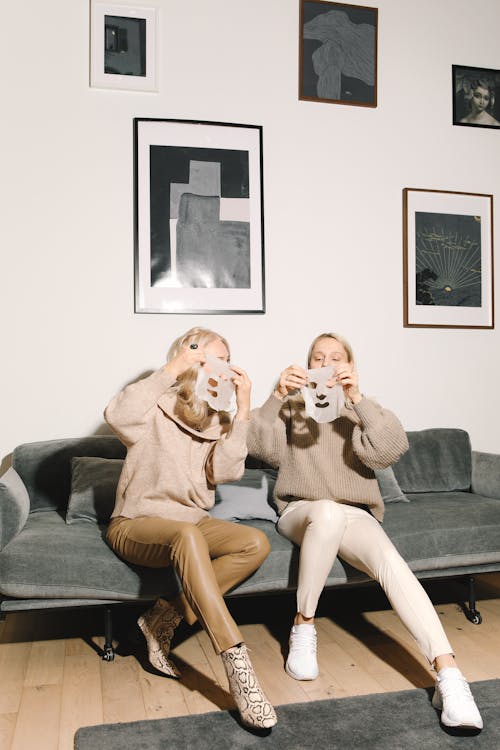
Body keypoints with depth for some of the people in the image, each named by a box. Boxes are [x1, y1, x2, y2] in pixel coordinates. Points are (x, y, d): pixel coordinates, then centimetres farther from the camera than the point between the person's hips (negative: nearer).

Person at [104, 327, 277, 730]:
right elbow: (118, 415, -29)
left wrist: (242, 411, -13)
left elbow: (225, 472, -8)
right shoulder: (158, 406, -5)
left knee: (256, 543, -21)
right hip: (136, 523, -5)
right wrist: (171, 371, -26)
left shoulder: (217, 418, 9)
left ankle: (164, 618, -14)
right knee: (188, 535, -39)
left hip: (191, 521, 6)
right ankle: (237, 665, -38)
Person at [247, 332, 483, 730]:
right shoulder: (292, 407, 14)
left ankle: (449, 674, -34)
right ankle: (303, 626, -20)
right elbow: (261, 446, -4)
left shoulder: (362, 410, 15)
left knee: (392, 561, -30)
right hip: (301, 512, -1)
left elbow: (391, 449, -7)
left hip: (356, 515, 1)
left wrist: (356, 399, -19)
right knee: (329, 511, -37)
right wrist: (278, 394, -17)